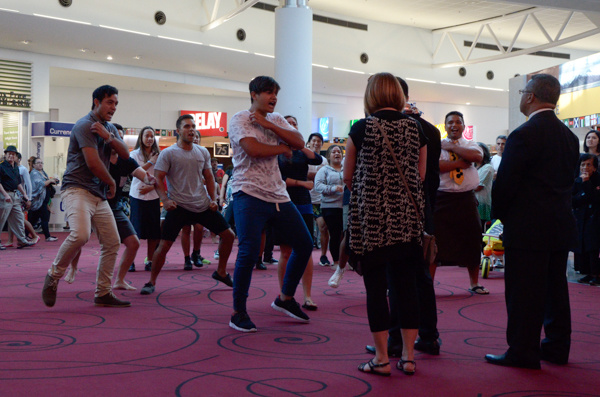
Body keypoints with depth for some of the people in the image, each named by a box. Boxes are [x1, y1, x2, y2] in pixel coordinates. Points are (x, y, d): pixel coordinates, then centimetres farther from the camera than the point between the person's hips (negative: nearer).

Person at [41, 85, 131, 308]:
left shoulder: (109, 128, 19)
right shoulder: (85, 126, -9)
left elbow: (125, 154, 7)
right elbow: (93, 163, -17)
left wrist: (108, 137, -10)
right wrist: (112, 183, -2)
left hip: (99, 195, 9)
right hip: (77, 190, -9)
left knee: (112, 243, 6)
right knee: (80, 234, -30)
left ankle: (103, 293, 15)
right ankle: (54, 276, -8)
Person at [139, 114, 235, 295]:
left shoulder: (203, 152, 10)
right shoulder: (168, 153, -5)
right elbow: (158, 179, -6)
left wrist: (213, 199, 5)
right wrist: (165, 200, -19)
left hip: (203, 205, 5)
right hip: (179, 206, -5)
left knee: (228, 235, 6)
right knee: (164, 245, -12)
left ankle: (221, 272, 26)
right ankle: (151, 282, 5)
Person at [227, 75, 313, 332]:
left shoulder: (276, 119, 16)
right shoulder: (239, 119, -4)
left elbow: (299, 142, 1)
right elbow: (253, 149, -21)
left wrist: (267, 124, -8)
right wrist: (283, 148, -5)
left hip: (278, 195, 8)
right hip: (249, 195, -7)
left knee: (304, 244, 10)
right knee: (249, 252, -16)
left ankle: (285, 298, 28)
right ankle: (238, 313, -1)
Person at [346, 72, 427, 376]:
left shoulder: (362, 128, -4)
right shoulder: (416, 128, 4)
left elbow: (348, 177, 3)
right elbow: (421, 175, 11)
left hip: (370, 215, -3)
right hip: (407, 216, 3)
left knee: (375, 286, 3)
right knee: (406, 285, 9)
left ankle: (382, 359, 8)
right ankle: (408, 357, 15)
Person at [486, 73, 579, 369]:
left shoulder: (524, 135, -16)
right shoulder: (569, 136, 9)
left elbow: (504, 184, -15)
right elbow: (568, 180, 13)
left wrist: (502, 215, 1)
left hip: (528, 229, -8)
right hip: (561, 226, 8)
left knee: (524, 293, -1)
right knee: (555, 287, 15)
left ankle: (523, 353, 5)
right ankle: (557, 348, 23)